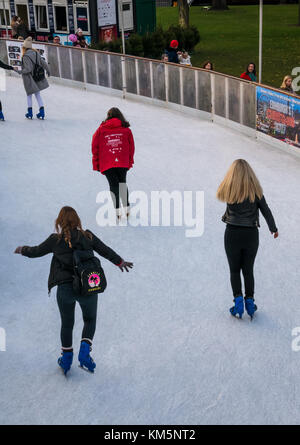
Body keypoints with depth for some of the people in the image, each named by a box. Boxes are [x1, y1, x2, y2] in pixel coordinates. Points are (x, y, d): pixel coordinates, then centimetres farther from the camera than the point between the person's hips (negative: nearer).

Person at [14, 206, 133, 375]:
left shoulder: (56, 240, -4)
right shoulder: (87, 236, 0)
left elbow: (36, 252, 9)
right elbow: (106, 250, 10)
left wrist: (22, 250, 31)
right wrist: (120, 261, 27)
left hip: (65, 288, 0)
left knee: (67, 324, 20)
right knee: (90, 320, 23)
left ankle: (67, 357, 30)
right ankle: (85, 350, 5)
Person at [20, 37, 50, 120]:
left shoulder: (26, 56, -20)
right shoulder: (35, 53, -2)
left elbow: (28, 69, -24)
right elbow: (43, 63, 1)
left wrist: (21, 71, -7)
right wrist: (48, 70, 17)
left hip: (29, 78, -5)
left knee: (29, 95, 11)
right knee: (37, 94, 15)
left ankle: (30, 113, 16)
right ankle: (42, 112, 12)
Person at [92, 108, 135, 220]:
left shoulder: (101, 130, 7)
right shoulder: (126, 130, 8)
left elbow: (95, 147, 7)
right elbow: (131, 147, 11)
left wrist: (96, 164, 14)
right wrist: (130, 162, 21)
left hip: (107, 164, -1)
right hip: (123, 163, 1)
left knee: (113, 184, 3)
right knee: (122, 181, 18)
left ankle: (118, 210, -8)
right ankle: (126, 208, 16)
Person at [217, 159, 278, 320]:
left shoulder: (228, 189, -7)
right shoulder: (255, 189, -4)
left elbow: (220, 195, 15)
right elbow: (266, 210, 2)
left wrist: (232, 180, 16)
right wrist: (273, 228, 15)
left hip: (232, 233, -1)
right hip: (251, 234, 1)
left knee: (234, 270, 12)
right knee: (248, 270, 14)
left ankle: (238, 299, -1)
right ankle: (249, 301, 13)